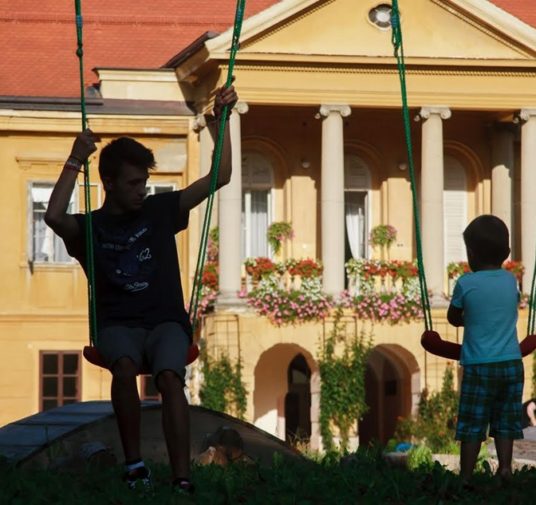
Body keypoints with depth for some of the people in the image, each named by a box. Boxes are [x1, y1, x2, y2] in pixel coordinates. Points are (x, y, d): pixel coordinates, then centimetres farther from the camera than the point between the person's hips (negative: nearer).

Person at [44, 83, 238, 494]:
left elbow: (220, 177, 14)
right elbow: (54, 216, -16)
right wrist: (75, 162, -14)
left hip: (166, 320, 1)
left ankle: (182, 480, -41)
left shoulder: (160, 211, 14)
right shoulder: (90, 227, 8)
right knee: (125, 365, -37)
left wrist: (221, 120, 8)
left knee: (170, 376, -32)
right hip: (118, 324, -1)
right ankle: (134, 463, -26)